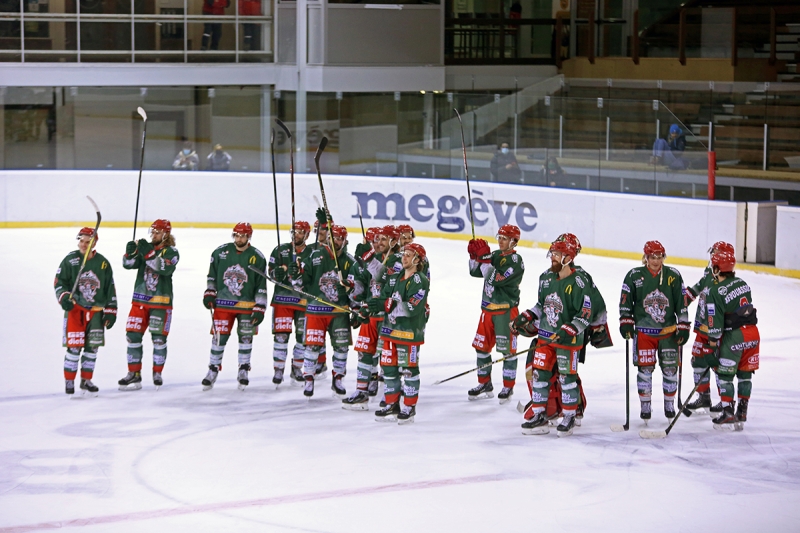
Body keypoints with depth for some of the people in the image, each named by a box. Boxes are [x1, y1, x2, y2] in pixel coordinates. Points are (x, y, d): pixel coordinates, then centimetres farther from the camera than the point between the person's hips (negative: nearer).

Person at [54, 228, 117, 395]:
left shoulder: (103, 263, 4)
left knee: (92, 346, 5)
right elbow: (59, 282, -1)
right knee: (74, 346, -7)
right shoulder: (70, 260, -3)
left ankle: (86, 380, 19)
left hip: (96, 309, 3)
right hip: (74, 308, -3)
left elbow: (110, 289, 8)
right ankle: (69, 381, 4)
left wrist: (110, 312, 5)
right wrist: (64, 297, -18)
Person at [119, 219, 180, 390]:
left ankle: (157, 373, 13)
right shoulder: (144, 247, 8)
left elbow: (165, 268, -24)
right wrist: (130, 252, -20)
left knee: (159, 337, -2)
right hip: (140, 299, 4)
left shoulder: (171, 251, -5)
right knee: (133, 335, 1)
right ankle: (134, 374, 9)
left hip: (161, 301, -4)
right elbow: (129, 264, 0)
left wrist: (149, 253, -31)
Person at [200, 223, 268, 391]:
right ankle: (213, 369, 11)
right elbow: (212, 274, 13)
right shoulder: (221, 252, 0)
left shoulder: (257, 257, -4)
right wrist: (209, 293, 5)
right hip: (223, 303, 1)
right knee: (219, 337, -1)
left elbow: (261, 286, -3)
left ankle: (244, 370, 18)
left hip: (247, 304, -1)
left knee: (246, 337, 5)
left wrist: (260, 308, -7)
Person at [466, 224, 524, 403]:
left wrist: (484, 257, -25)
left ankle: (508, 387, 6)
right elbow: (475, 272, 11)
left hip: (506, 310, -8)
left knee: (507, 349, -3)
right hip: (488, 309, 8)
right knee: (482, 346, 12)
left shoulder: (515, 260, -14)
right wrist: (474, 255, -5)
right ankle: (485, 384, 23)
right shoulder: (495, 255, 10)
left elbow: (496, 279, -25)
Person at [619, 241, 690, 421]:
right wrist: (625, 322, -5)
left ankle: (669, 404, 20)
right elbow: (625, 301, 3)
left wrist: (683, 327, 1)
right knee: (645, 368, 1)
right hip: (643, 331, -1)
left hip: (668, 330, 1)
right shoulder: (634, 276, -3)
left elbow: (682, 303, 3)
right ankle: (645, 405, 13)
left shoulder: (673, 276, 0)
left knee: (670, 368, 4)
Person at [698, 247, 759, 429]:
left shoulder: (716, 292, -13)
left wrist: (712, 345, -6)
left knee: (725, 375, 3)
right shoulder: (742, 283, 9)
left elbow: (715, 322, -14)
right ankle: (742, 413, 18)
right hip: (752, 332, 7)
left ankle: (728, 414, 2)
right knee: (745, 374, 13)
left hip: (734, 336, -7)